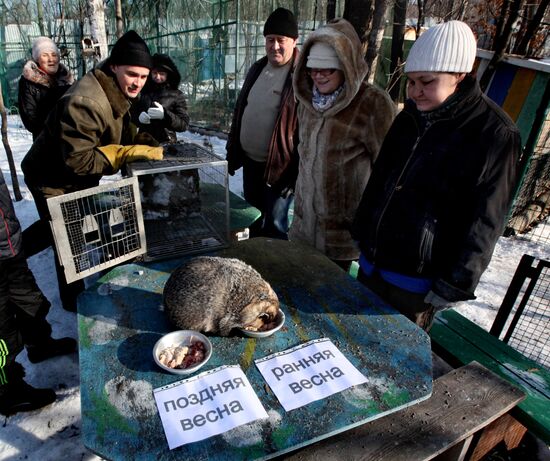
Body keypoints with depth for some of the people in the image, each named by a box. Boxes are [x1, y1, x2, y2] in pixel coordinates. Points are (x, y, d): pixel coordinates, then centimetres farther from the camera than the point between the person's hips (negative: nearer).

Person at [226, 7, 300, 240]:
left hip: (279, 166, -7)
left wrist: (297, 170, -21)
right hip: (250, 160, 8)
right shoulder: (257, 68, 9)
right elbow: (240, 110, 16)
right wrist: (233, 151, 14)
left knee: (274, 225, 3)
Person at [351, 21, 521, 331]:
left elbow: (484, 222, -15)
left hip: (418, 280, -6)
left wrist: (456, 284, -13)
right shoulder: (411, 115, 5)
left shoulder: (495, 133, -14)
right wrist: (362, 232, 15)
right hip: (372, 261, 6)